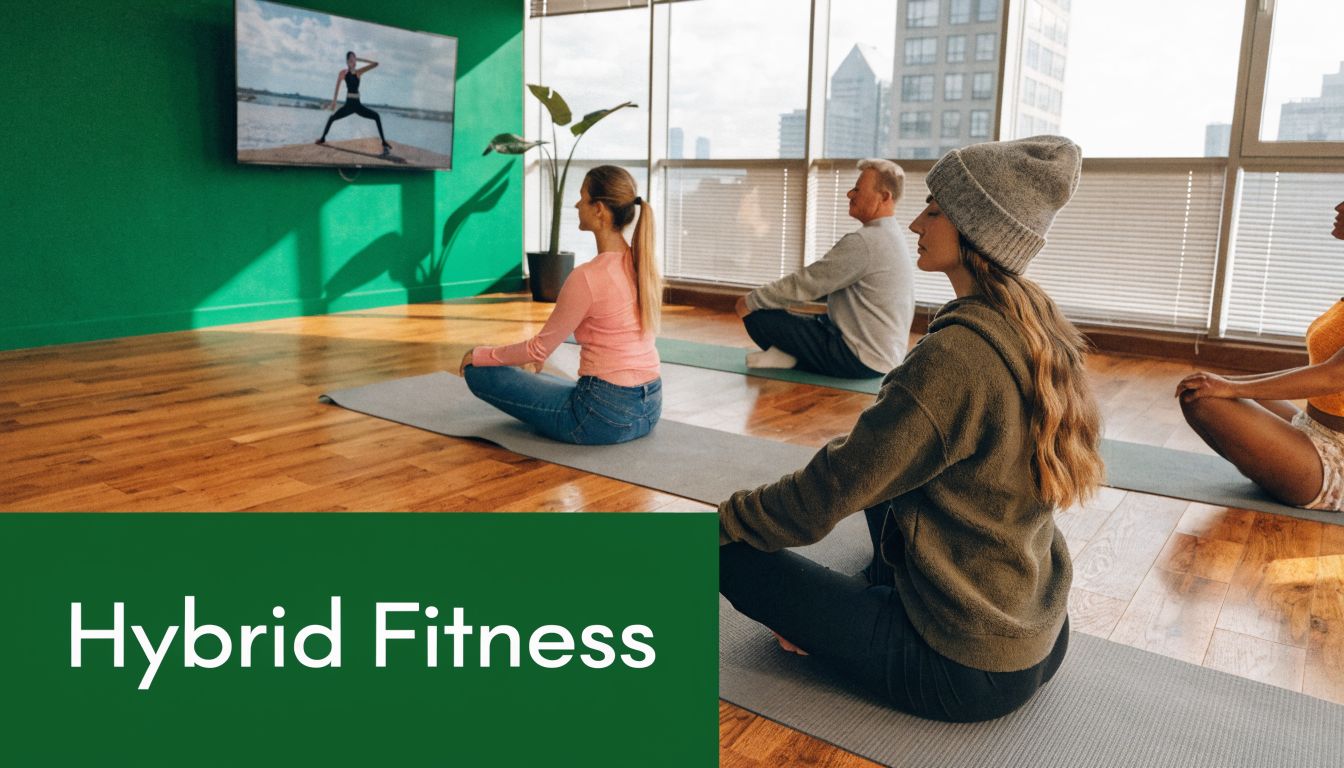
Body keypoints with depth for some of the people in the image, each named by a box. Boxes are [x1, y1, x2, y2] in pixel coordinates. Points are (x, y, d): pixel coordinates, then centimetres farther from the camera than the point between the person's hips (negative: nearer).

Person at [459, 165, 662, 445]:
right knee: (537, 377, 37)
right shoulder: (644, 263, 3)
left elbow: (540, 349, -9)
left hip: (604, 414, -9)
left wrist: (481, 355, 9)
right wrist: (539, 353, 30)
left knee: (479, 372, 8)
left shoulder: (587, 277, -22)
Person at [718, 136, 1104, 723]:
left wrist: (725, 518, -5)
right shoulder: (1040, 332, 0)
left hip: (966, 670, -8)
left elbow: (827, 497, -21)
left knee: (731, 553, -2)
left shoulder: (954, 354, -27)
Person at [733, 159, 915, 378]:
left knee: (758, 317, -13)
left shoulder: (863, 242, -21)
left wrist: (752, 300, -5)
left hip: (859, 360, -10)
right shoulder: (891, 236, 12)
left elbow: (807, 282, -17)